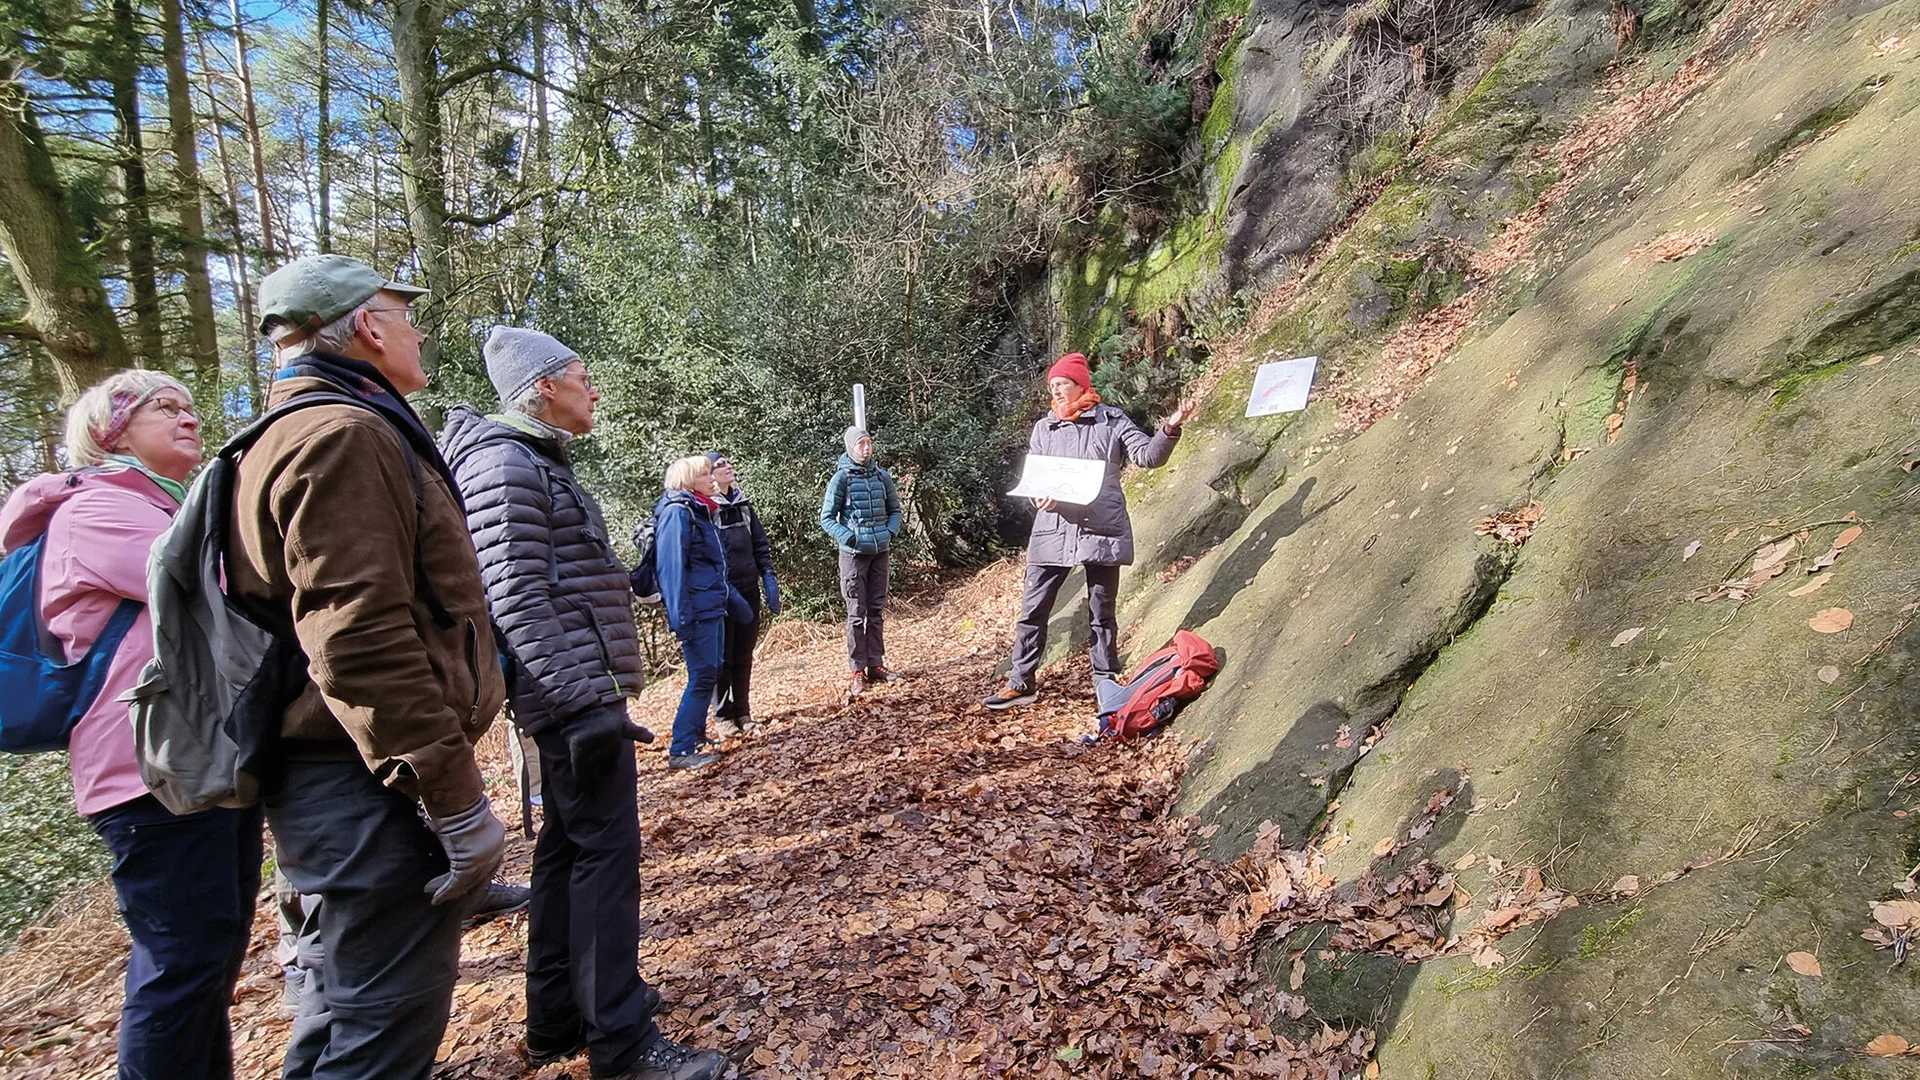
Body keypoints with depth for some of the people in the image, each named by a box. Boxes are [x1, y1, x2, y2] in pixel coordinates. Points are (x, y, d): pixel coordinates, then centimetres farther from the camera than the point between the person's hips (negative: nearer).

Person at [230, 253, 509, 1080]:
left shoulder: (305, 430, 18)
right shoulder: (345, 434, -16)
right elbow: (360, 643, -25)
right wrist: (458, 798, -22)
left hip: (341, 777, 11)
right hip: (375, 791, -11)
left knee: (346, 999, 24)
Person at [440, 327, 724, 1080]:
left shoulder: (540, 462, 19)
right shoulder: (503, 463, -12)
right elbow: (517, 599, -21)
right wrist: (584, 700, -25)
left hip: (578, 694, 10)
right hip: (576, 694, -10)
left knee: (567, 847, 15)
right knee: (606, 851, -6)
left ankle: (557, 1019, 28)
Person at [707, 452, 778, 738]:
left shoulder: (743, 504, 11)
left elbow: (760, 544, 13)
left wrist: (769, 579, 3)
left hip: (748, 590, 5)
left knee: (744, 655, 12)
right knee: (723, 656, 4)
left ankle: (743, 712, 23)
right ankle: (723, 717, 15)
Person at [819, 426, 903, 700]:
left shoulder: (882, 476, 5)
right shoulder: (841, 479, -6)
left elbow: (894, 509, 16)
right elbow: (827, 518, -4)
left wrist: (891, 531, -1)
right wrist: (849, 538, -14)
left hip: (880, 552, 4)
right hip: (854, 554, -4)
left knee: (877, 610, 10)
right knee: (857, 613, -2)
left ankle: (876, 664, 19)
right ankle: (857, 670, 5)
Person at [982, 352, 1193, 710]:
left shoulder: (1111, 421, 4)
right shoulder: (1043, 428, 12)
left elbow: (1148, 455, -3)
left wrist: (1170, 429, -22)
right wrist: (1040, 497, -13)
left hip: (1102, 531, -2)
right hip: (1053, 531, 2)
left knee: (1102, 612, 8)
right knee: (1032, 610, 2)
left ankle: (1106, 681, 20)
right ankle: (1021, 682, 11)